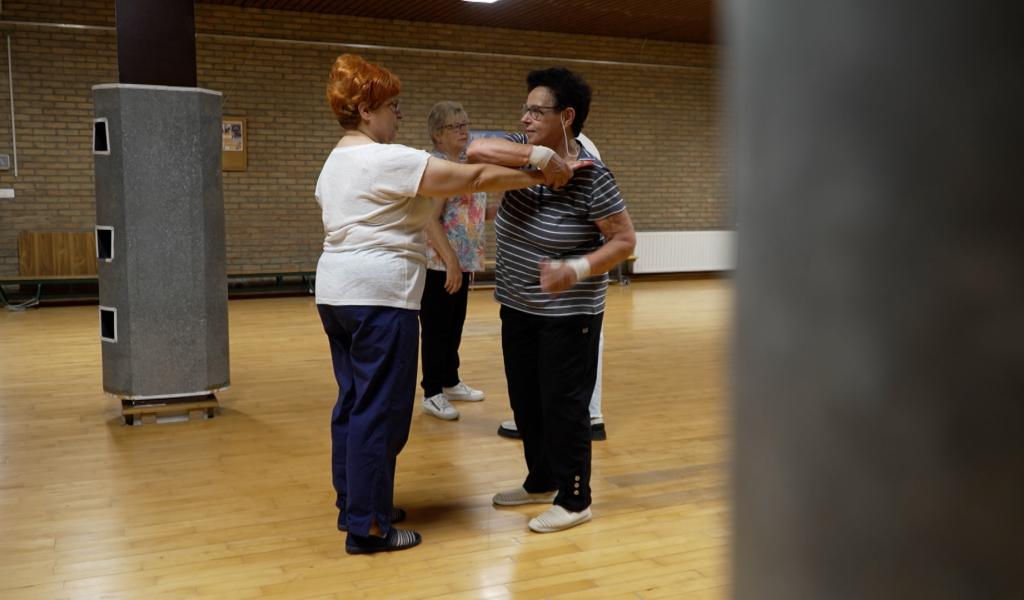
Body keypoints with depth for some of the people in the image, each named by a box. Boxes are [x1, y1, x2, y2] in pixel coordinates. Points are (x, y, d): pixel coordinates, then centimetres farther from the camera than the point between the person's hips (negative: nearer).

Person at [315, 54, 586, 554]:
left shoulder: (333, 163, 16)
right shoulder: (388, 160, -14)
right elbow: (474, 178, -17)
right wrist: (543, 176, -12)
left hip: (334, 292, 10)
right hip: (379, 296, -10)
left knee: (353, 401, 15)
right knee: (379, 410, -3)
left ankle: (352, 505, 26)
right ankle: (367, 527, 4)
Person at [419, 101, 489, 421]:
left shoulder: (466, 164, 12)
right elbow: (431, 220, -20)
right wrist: (451, 262, -23)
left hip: (463, 261, 8)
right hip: (439, 263, -8)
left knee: (455, 325, 17)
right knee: (437, 328, 0)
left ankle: (450, 382, 31)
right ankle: (432, 393, 10)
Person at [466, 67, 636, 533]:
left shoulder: (591, 177, -18)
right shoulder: (524, 151, -2)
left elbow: (625, 240, -15)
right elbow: (476, 150, -20)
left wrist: (575, 270, -30)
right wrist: (540, 156, -29)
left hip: (567, 314, -7)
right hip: (518, 307, 7)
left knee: (563, 406, 1)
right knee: (526, 402, 16)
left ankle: (574, 500, 17)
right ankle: (541, 482, 35)